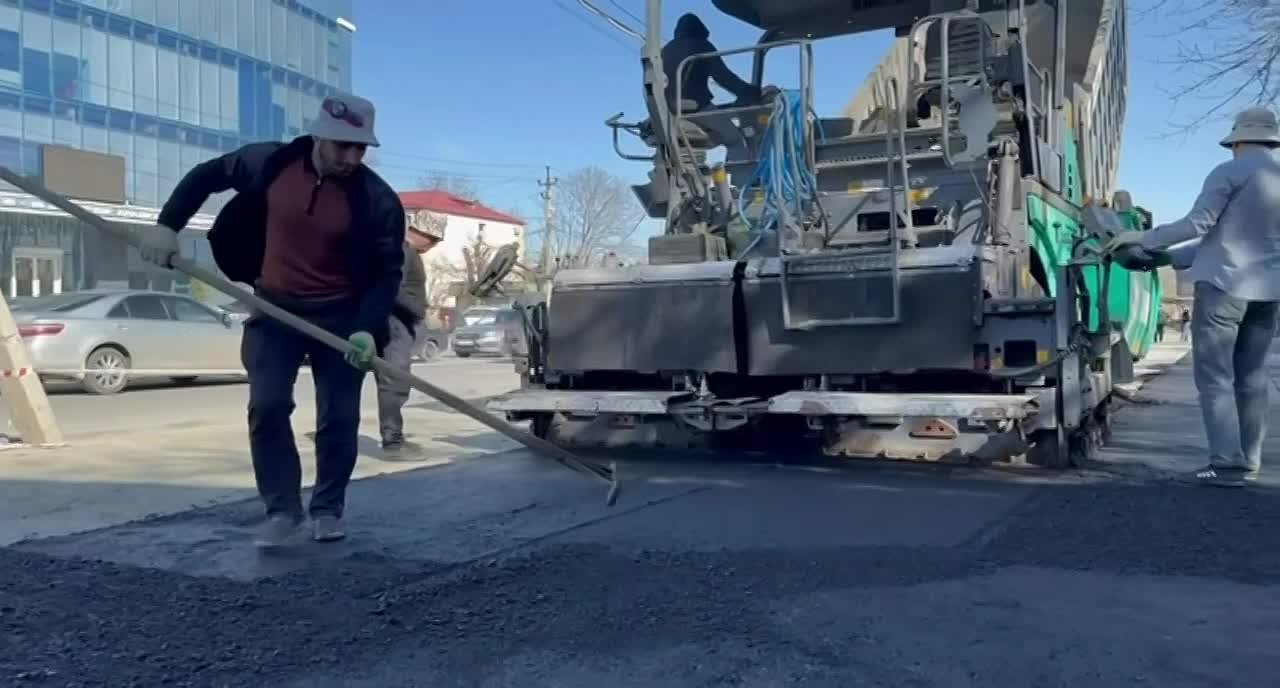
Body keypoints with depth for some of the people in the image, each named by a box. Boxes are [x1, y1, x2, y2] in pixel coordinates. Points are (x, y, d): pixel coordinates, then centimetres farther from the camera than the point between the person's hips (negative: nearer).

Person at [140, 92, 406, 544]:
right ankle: (282, 509, 6)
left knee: (339, 417, 0)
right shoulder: (269, 163, -11)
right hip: (275, 307, 2)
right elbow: (207, 175, 6)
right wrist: (167, 224, -3)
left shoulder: (378, 201, -17)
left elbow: (388, 271, -13)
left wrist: (369, 328, -27)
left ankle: (328, 508, 19)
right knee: (267, 406, -7)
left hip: (341, 315, -1)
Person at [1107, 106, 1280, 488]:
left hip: (1224, 284, -6)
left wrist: (1143, 238, -3)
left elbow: (1198, 224, -13)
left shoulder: (1230, 172, -8)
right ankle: (1249, 461, 12)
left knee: (1215, 376, -3)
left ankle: (1227, 462, -9)